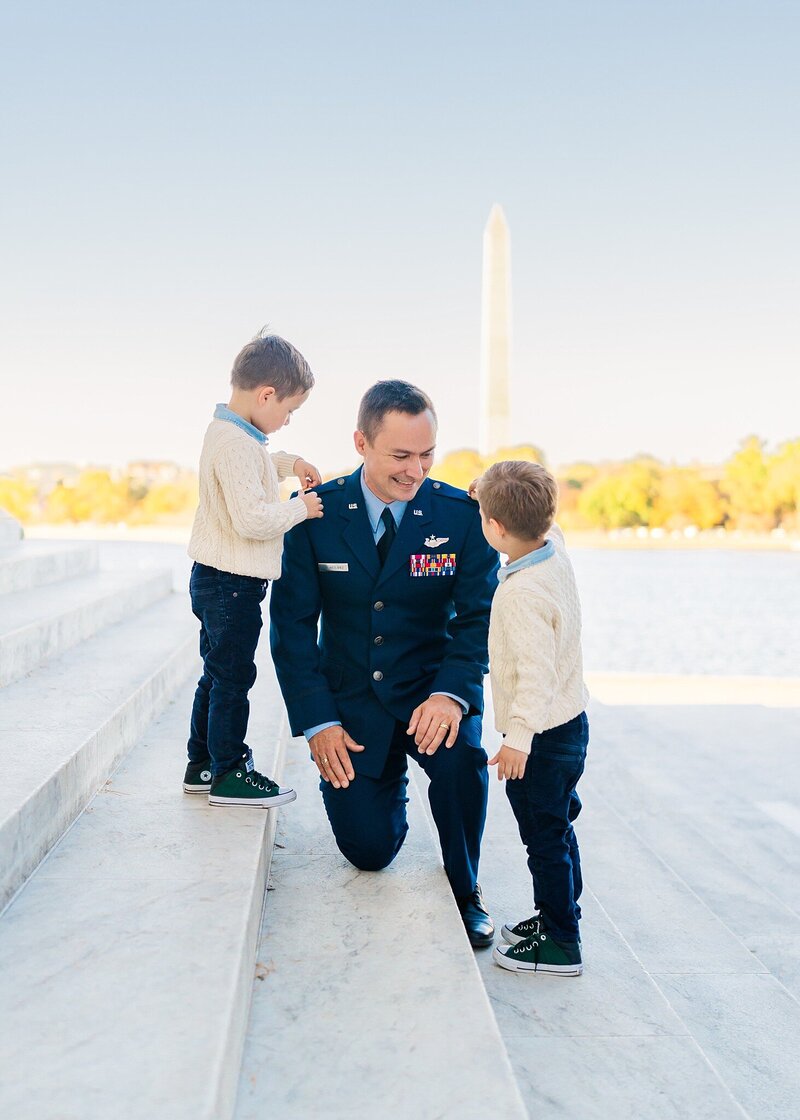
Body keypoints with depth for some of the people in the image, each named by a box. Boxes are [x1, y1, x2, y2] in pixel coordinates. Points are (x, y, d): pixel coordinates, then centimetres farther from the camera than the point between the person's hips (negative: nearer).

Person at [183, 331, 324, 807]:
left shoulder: (227, 433, 10)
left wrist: (288, 462, 17)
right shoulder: (238, 445, -22)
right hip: (233, 584, -10)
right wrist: (300, 508, -15)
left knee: (217, 673, 18)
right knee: (233, 675, 0)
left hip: (214, 579, 10)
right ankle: (228, 774, 11)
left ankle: (203, 764, 29)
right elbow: (252, 519, -29)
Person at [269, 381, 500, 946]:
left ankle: (465, 888, -3)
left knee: (461, 757, -32)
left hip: (431, 688, 0)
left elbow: (481, 616, -9)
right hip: (351, 698, 1)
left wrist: (451, 692, -28)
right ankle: (390, 781, 32)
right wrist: (318, 721, -14)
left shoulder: (463, 514, -9)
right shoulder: (315, 513, -8)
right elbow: (292, 620, -6)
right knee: (368, 849, -6)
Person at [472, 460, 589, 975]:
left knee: (546, 837, 2)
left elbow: (536, 672, -28)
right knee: (556, 827, 22)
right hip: (569, 722, 10)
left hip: (543, 736, -10)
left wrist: (518, 738, -26)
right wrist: (497, 492, 18)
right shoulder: (556, 552, -1)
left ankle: (561, 945, 14)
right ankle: (554, 915, 37)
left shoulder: (524, 592, -27)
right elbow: (548, 526, 23)